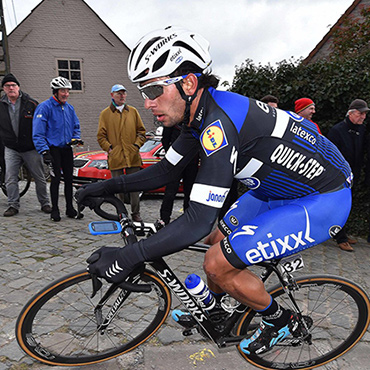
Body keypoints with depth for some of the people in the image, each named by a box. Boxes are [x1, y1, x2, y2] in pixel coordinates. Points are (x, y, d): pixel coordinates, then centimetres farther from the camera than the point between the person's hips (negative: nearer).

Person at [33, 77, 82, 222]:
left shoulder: (69, 108, 10)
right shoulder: (44, 107, -9)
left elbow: (76, 126, 21)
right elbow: (38, 132, -13)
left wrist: (76, 138, 0)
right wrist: (44, 150, -22)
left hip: (67, 148, 6)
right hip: (53, 148, -5)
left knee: (69, 178, 7)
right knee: (56, 179, -5)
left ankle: (70, 207, 17)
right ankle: (55, 209, 8)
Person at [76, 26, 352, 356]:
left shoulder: (219, 121, -31)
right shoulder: (200, 112, -2)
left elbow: (198, 220, -33)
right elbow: (166, 171, 7)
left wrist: (129, 257, -30)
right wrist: (108, 186, 0)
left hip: (323, 199, -9)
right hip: (280, 188, 9)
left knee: (218, 263, -12)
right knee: (218, 238, 15)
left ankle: (281, 321, 16)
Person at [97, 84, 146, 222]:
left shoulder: (133, 111, 12)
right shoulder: (105, 114, 7)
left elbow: (141, 131, 13)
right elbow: (101, 136, 6)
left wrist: (137, 145, 0)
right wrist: (109, 148, -6)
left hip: (133, 157, 1)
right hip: (115, 158, -1)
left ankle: (136, 214, 15)